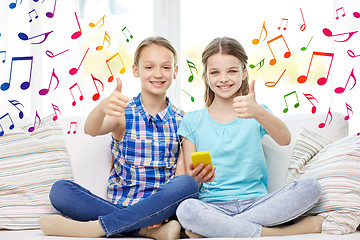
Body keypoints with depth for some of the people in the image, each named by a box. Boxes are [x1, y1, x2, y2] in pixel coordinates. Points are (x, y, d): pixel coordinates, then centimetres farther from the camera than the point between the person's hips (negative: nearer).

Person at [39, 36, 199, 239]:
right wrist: (102, 107, -42)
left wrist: (165, 207, -20)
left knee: (188, 184, -33)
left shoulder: (181, 121, 6)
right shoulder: (123, 114, 3)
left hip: (159, 207, 0)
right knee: (60, 190, -21)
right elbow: (91, 130, -18)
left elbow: (182, 173, 0)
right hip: (118, 205, 0)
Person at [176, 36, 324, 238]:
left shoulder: (257, 112, 9)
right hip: (213, 205, -1)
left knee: (310, 187, -23)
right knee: (186, 209, -36)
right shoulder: (192, 121, 9)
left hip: (255, 202, 1)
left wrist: (258, 113, -35)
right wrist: (196, 177, -20)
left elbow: (285, 139, -14)